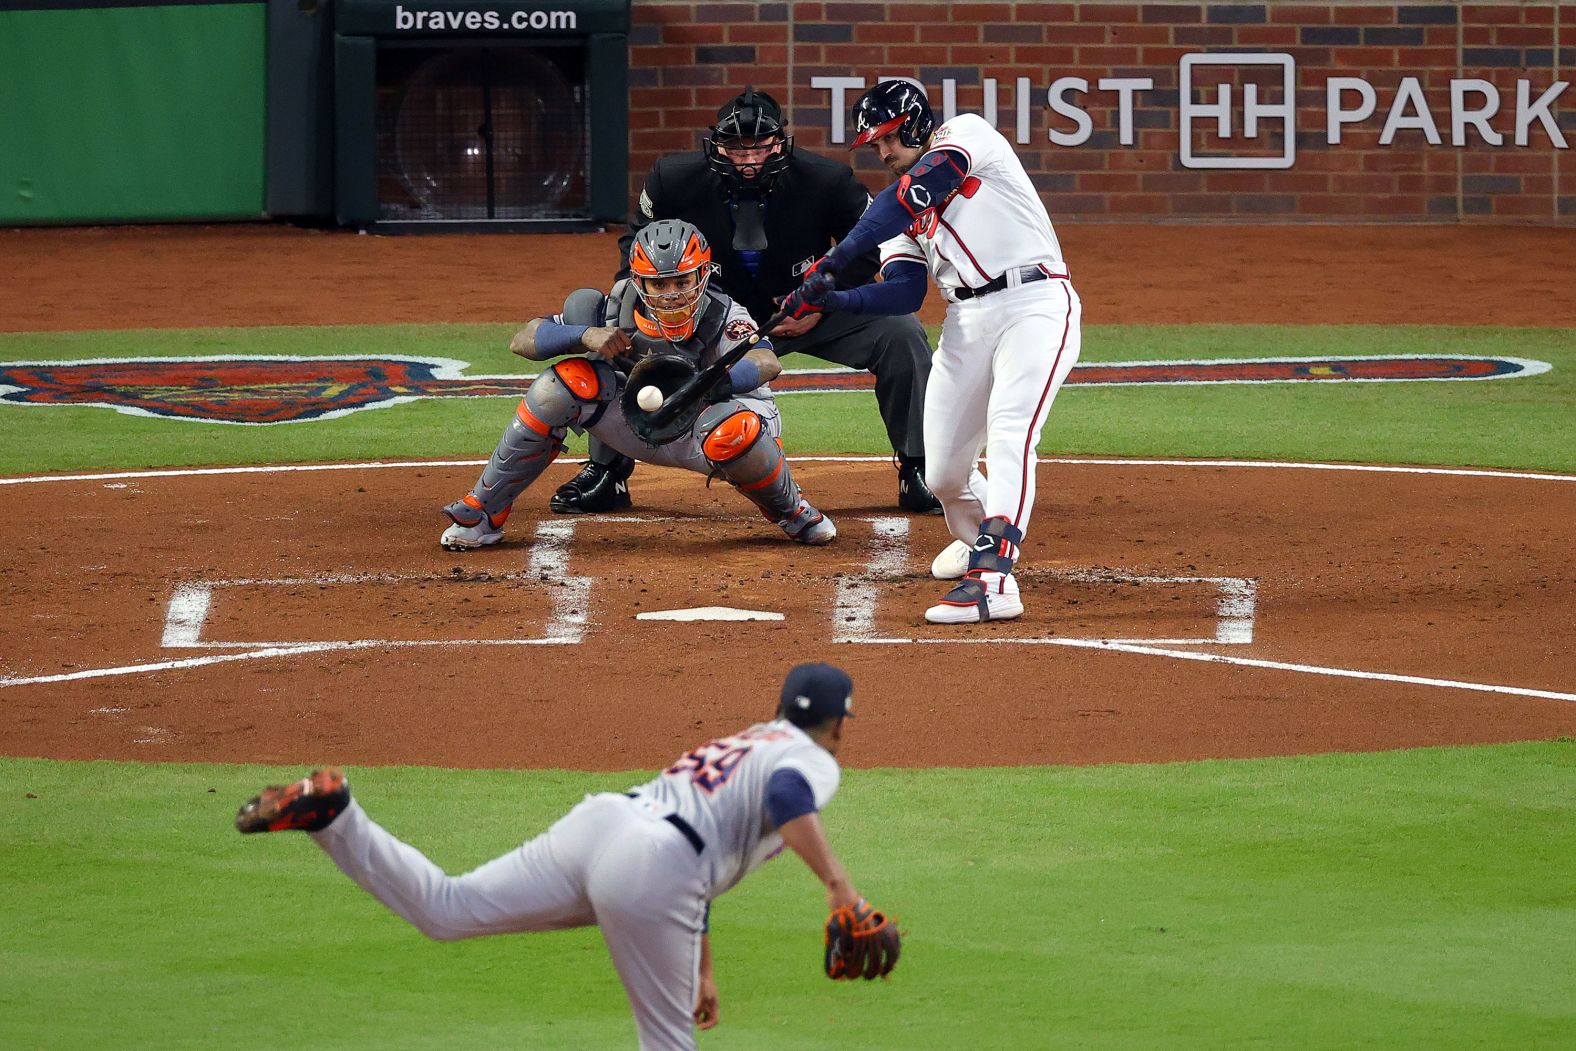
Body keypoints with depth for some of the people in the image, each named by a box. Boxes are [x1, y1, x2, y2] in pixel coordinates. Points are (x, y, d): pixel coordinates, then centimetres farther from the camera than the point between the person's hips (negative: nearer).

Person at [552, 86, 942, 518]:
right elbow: (638, 241, 1)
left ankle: (917, 474, -6)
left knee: (901, 332, -21)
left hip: (806, 315, -1)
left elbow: (873, 243, -6)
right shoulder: (675, 179, -19)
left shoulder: (827, 181, -22)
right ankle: (605, 474, 1)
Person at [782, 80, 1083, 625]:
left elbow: (921, 188, -18)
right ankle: (975, 542, 39)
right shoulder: (902, 203, 20)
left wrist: (835, 260, -24)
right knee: (942, 471, 8)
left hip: (1034, 301, -8)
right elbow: (904, 293, 8)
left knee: (1009, 432, -26)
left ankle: (994, 579, -39)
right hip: (967, 322, 8)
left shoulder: (966, 134, -1)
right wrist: (831, 299, -11)